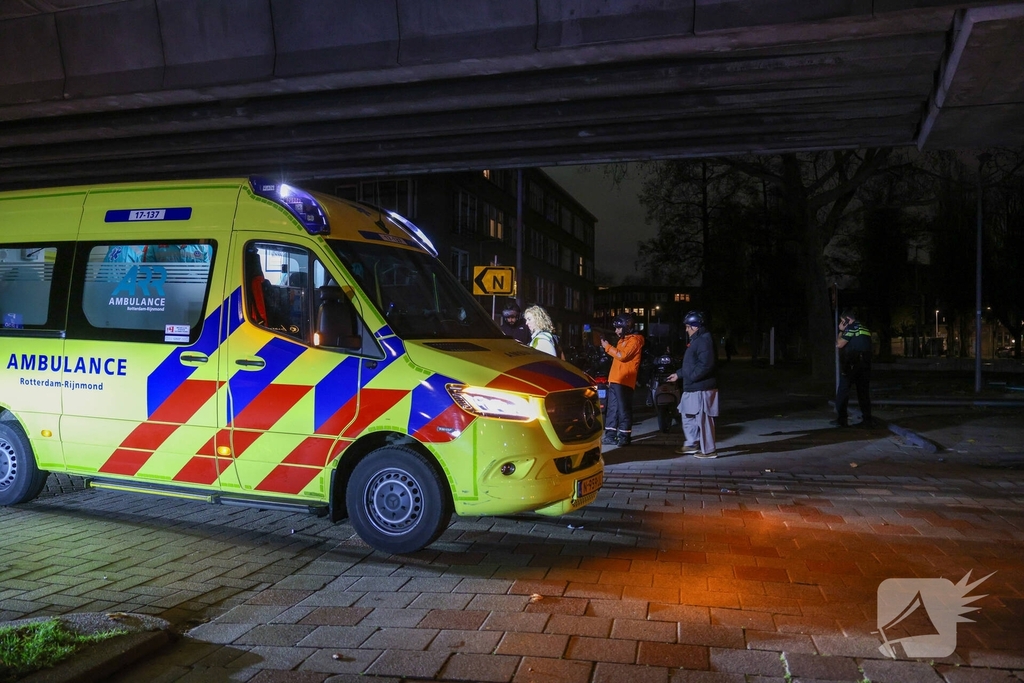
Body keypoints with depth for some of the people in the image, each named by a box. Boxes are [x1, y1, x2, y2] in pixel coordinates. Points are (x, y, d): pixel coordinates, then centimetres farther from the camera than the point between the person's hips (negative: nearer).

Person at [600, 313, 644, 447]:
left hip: (624, 381, -9)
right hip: (614, 380, 9)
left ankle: (625, 436, -4)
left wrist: (608, 347, -10)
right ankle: (610, 434, 13)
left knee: (624, 409, -7)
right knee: (612, 408, 9)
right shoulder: (622, 340, 23)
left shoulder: (634, 340, -6)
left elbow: (622, 356, -18)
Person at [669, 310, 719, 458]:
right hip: (693, 388, 11)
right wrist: (678, 374, 23)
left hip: (701, 388, -11)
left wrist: (691, 378, -22)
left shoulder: (704, 340, -16)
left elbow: (706, 365, -26)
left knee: (703, 419, -5)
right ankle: (691, 445, 27)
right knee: (688, 416, 17)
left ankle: (708, 450, 2)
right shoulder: (697, 340, 17)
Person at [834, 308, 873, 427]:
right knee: (863, 392, 8)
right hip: (865, 364, 7)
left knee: (842, 391, 0)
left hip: (851, 364, -7)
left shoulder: (851, 327, -6)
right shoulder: (865, 329, 19)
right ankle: (866, 420, 4)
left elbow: (839, 344, -8)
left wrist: (841, 331, 5)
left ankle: (841, 419, -2)